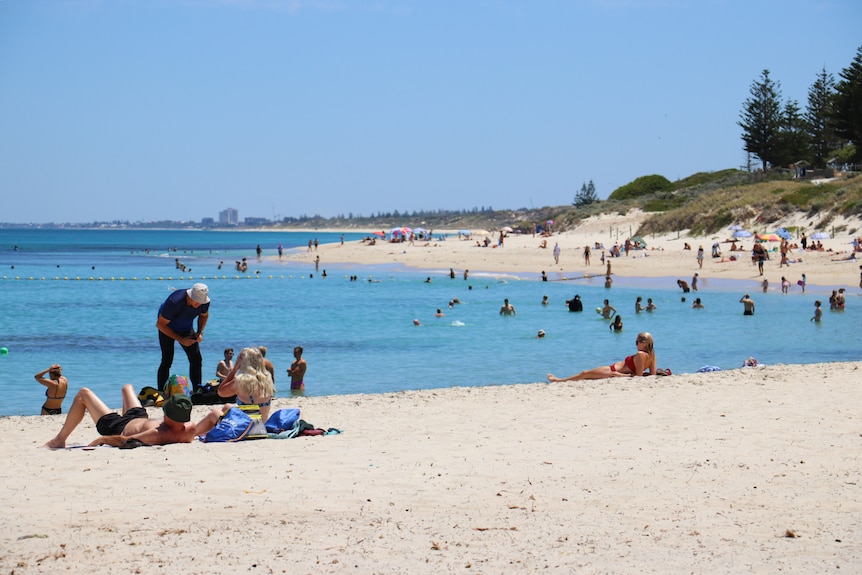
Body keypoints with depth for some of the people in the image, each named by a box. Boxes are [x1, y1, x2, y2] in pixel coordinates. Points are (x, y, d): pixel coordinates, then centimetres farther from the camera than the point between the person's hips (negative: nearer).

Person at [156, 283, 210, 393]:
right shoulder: (174, 302, -38)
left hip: (186, 328, 5)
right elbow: (160, 324, -28)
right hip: (167, 328, -5)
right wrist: (180, 339, -29)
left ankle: (198, 391, 3)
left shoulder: (204, 301, -21)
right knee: (167, 360, -14)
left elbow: (204, 315, 5)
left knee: (196, 359, -5)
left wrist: (200, 332, -13)